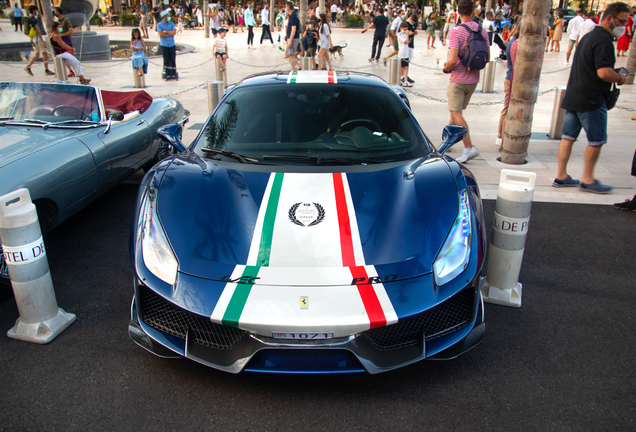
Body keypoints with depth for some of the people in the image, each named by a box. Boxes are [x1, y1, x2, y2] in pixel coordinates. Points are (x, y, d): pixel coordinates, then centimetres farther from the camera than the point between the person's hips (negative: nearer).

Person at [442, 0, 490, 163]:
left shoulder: (456, 31, -16)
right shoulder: (482, 31, 3)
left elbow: (453, 60, -23)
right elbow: (487, 58, 6)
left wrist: (446, 68, -3)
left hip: (458, 79, -7)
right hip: (474, 79, 7)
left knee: (456, 114, -5)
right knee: (455, 111, 19)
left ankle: (469, 147, -14)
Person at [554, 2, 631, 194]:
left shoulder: (588, 36, 16)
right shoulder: (603, 41, -16)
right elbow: (604, 72, -26)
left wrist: (613, 74, 16)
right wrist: (620, 78, -8)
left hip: (573, 97, 9)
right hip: (591, 100, -9)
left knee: (568, 137, 9)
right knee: (596, 140, 3)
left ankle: (561, 176, 14)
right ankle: (588, 180, 11)